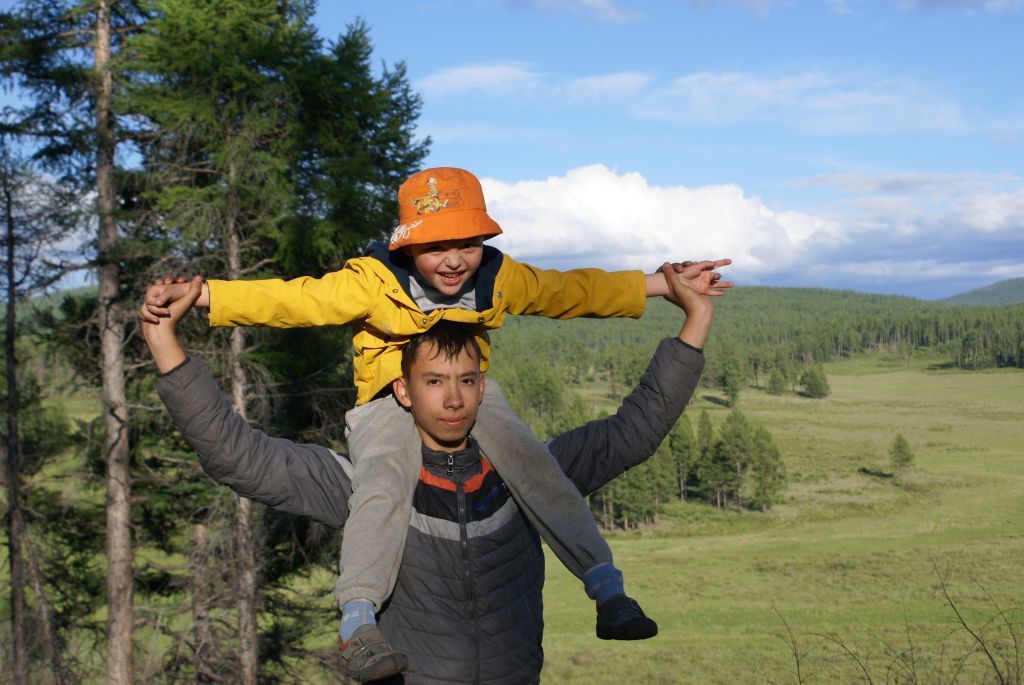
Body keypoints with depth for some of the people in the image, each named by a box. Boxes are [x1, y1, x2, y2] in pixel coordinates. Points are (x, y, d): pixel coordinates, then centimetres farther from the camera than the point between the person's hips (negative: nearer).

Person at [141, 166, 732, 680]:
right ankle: (358, 619, -34)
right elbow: (290, 300, -22)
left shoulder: (499, 280, -4)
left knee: (534, 464, -23)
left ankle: (609, 592, -18)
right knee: (385, 481, -34)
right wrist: (196, 295, -34)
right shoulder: (372, 283, -16)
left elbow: (571, 291, 6)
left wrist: (663, 283, 6)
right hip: (390, 405, -2)